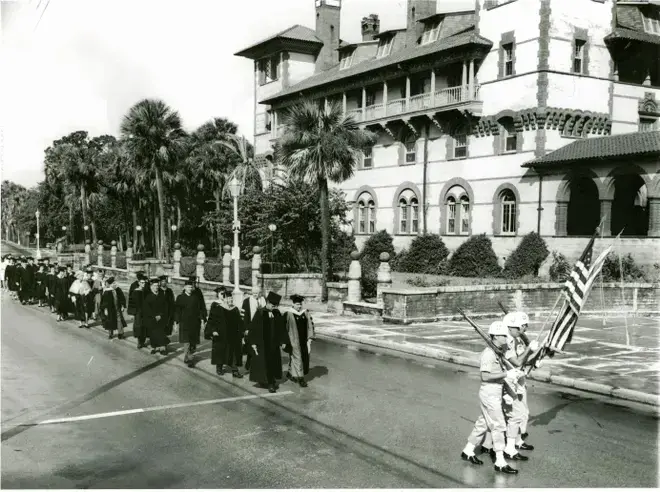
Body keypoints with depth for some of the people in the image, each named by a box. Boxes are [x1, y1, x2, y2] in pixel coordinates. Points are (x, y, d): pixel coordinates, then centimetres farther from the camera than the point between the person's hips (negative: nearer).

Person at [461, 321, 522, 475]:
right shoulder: (488, 353, -19)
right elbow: (485, 376, -25)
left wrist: (513, 373, 1)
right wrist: (506, 374, -26)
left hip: (496, 394, 9)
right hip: (489, 394, -9)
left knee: (483, 424, 17)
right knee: (498, 426, -6)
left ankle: (468, 451, 29)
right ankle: (500, 462, -1)